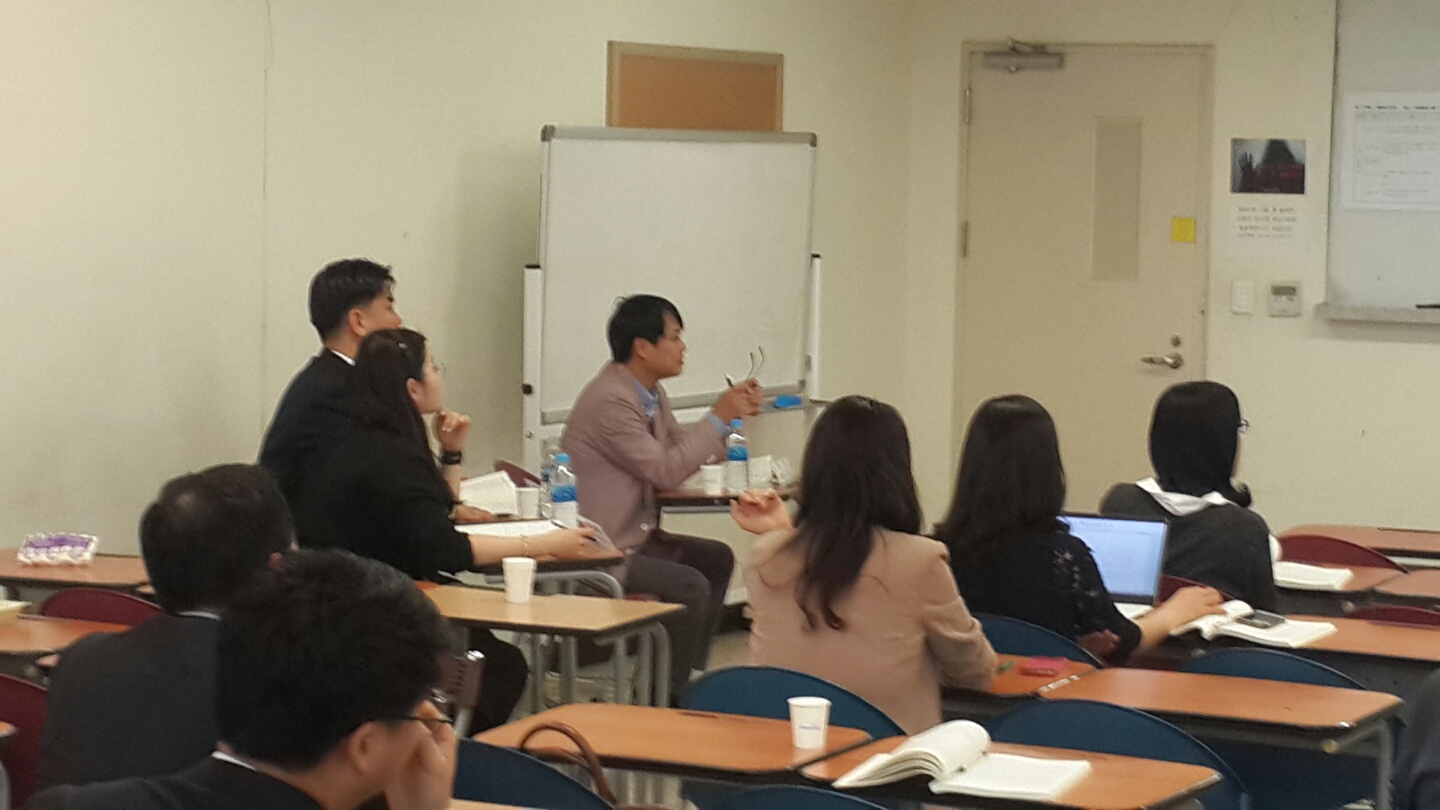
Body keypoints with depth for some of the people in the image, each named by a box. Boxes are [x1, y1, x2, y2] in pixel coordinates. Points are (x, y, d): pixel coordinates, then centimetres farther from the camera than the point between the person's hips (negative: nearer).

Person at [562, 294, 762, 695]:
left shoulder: (649, 392, 9)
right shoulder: (611, 400, -22)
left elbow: (680, 448, 18)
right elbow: (665, 471, -22)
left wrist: (733, 413, 6)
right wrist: (718, 418, -15)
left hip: (634, 535, 11)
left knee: (717, 558, 14)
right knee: (689, 586, -22)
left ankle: (687, 674, 17)